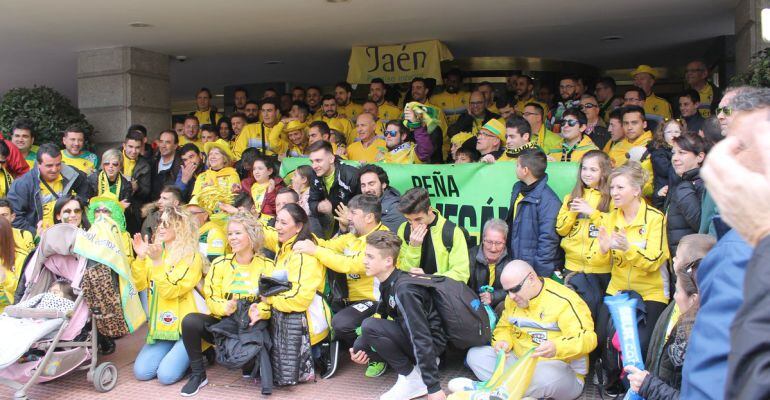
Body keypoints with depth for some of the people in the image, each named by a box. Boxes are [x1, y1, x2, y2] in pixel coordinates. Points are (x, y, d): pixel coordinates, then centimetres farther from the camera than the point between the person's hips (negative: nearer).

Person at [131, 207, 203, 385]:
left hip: (185, 326, -6)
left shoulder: (192, 257, -9)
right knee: (141, 372, -9)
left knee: (166, 375, -17)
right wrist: (140, 257, -13)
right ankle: (173, 352, 17)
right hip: (160, 326, 6)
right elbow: (139, 285, 0)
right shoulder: (155, 252, 9)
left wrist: (157, 262, -27)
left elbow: (170, 292, -19)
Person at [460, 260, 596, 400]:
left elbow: (586, 337, -24)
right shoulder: (512, 299, 6)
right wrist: (503, 342, -7)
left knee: (547, 376, -42)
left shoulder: (564, 301, -17)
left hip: (563, 370, -7)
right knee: (475, 354, -7)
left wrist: (556, 348, -43)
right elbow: (504, 327, 18)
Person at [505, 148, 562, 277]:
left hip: (536, 270, -8)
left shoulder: (548, 200, -20)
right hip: (515, 264, 8)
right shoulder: (518, 188, 6)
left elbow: (548, 239, -21)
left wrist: (539, 273, -20)